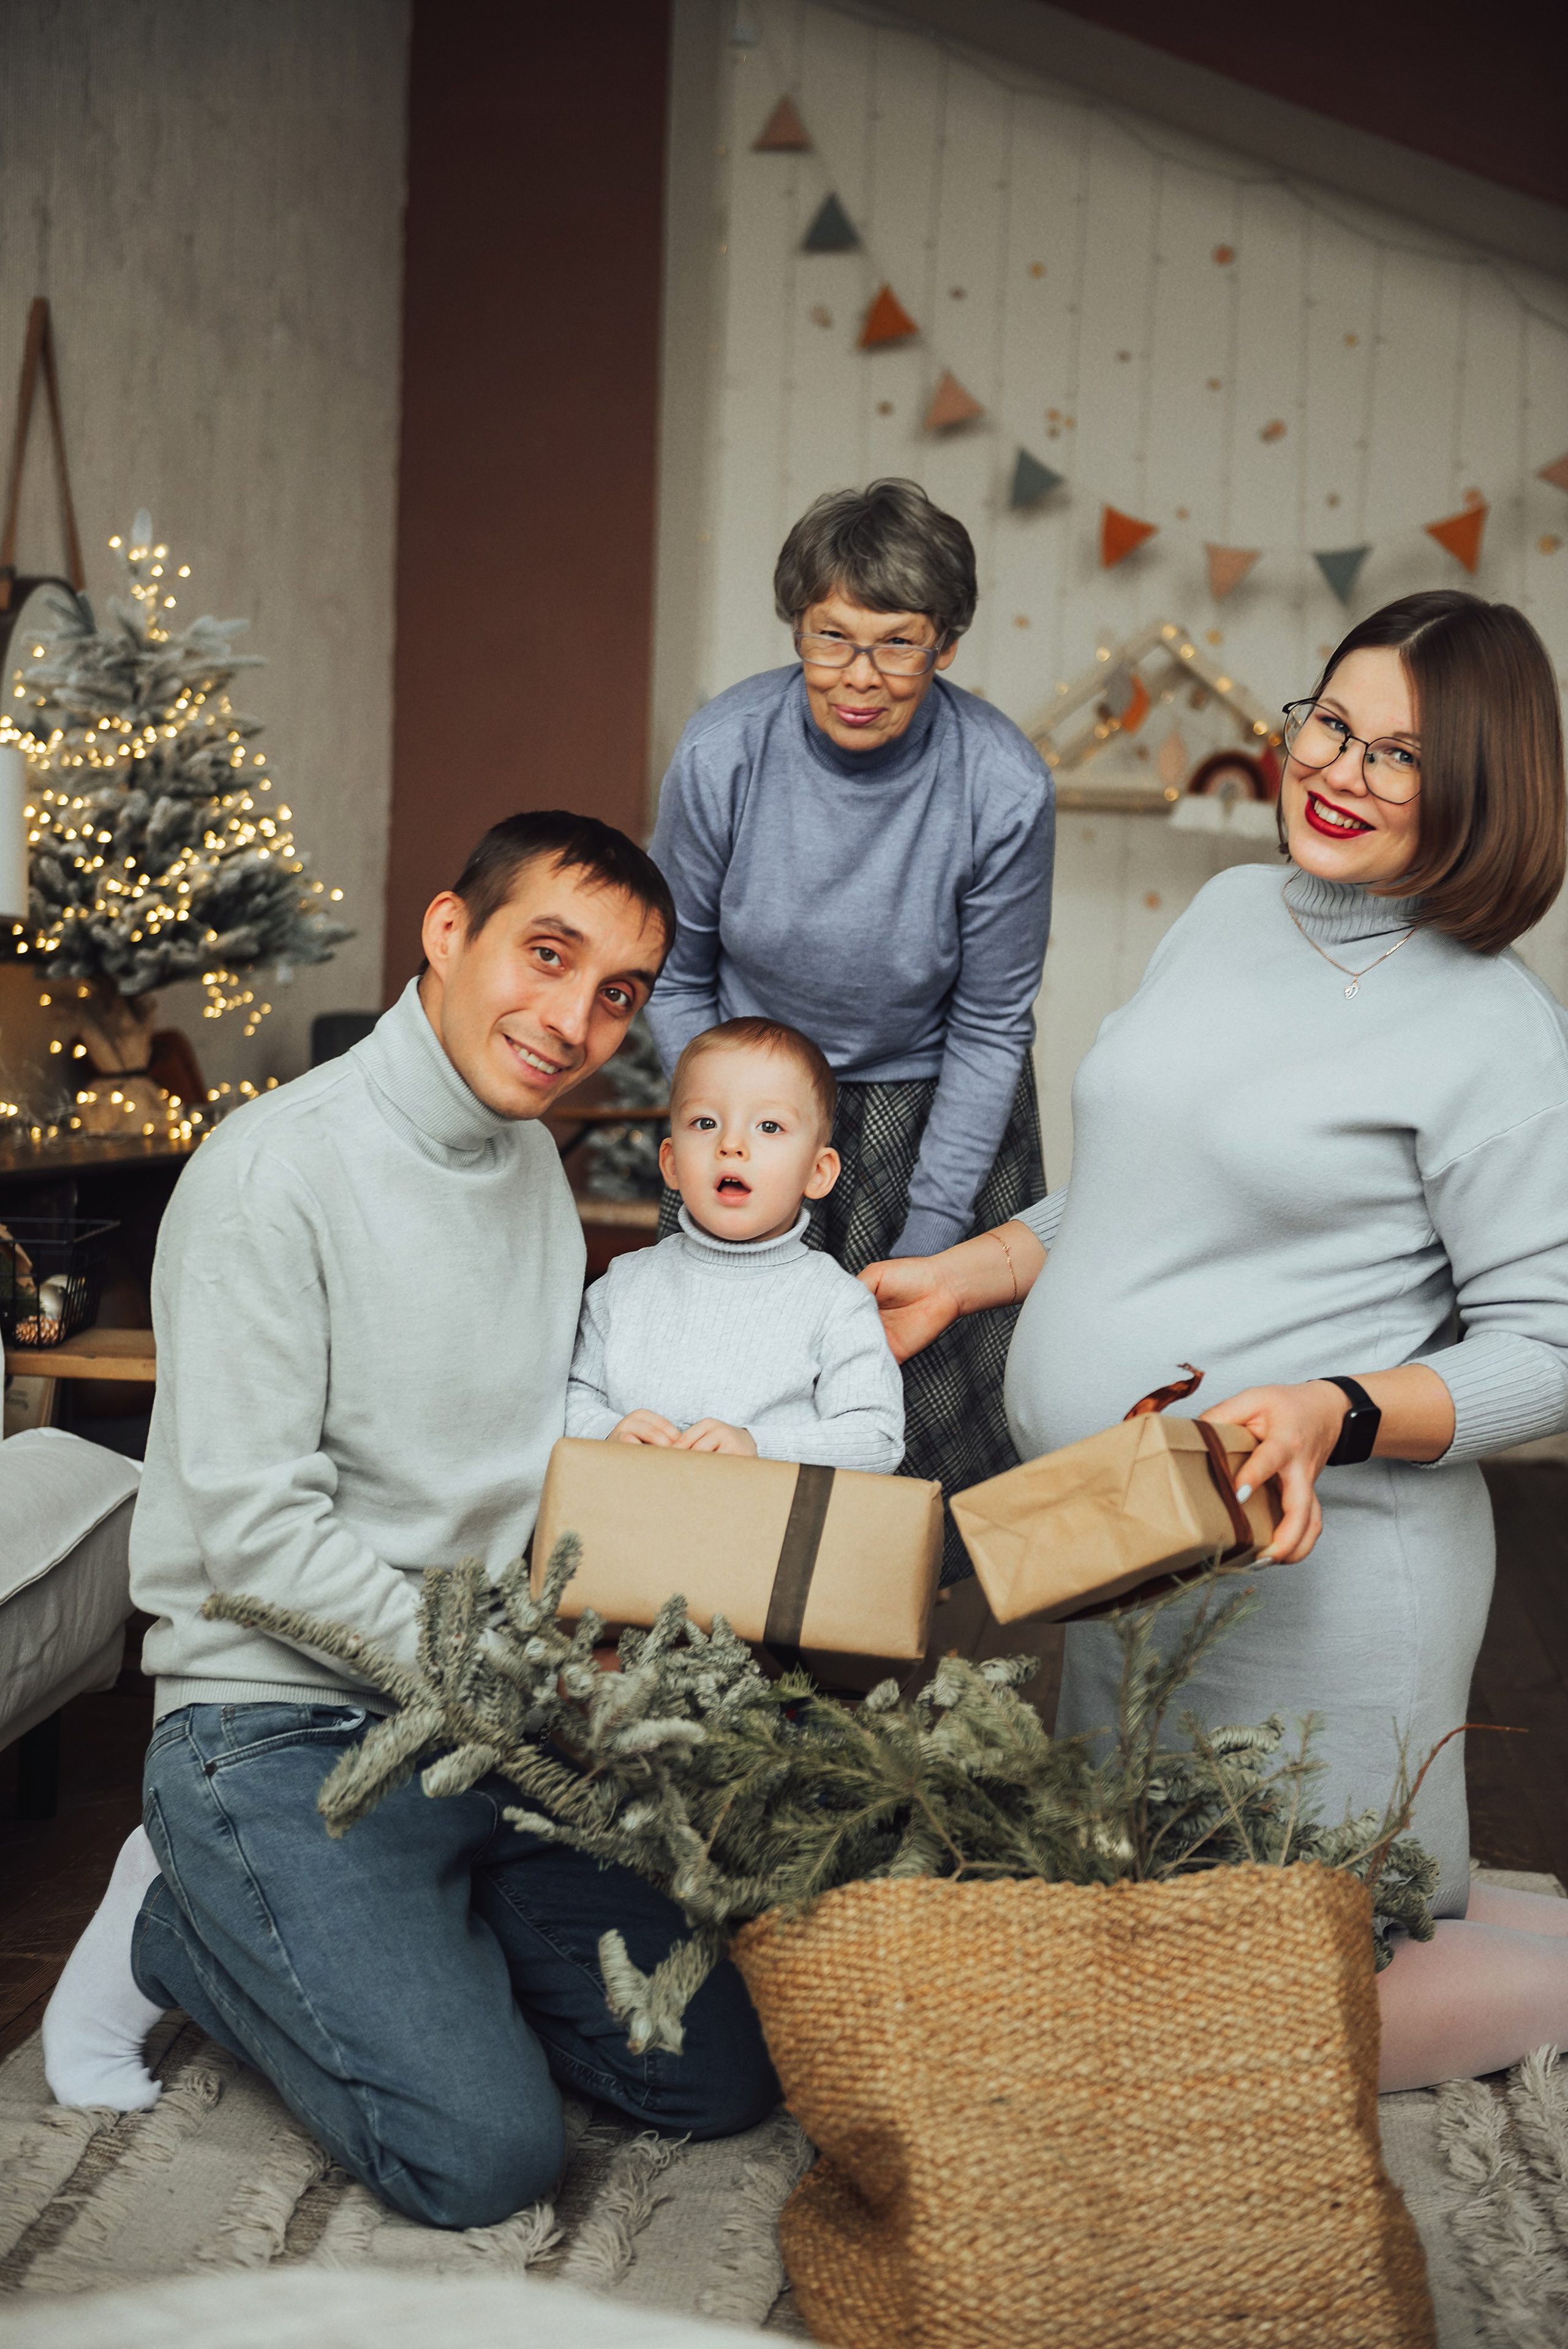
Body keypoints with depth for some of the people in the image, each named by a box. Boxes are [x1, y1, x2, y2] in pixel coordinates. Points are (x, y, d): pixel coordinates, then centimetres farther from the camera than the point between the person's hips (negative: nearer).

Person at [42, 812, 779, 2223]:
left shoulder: (535, 1158, 10)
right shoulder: (275, 1171, -16)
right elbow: (253, 1526, -19)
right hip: (284, 1727, -7)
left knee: (723, 2078, 2)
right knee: (486, 2151, -17)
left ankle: (386, 1944, 17)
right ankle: (180, 1930, 6)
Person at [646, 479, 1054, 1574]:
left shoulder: (1004, 788, -20)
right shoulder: (723, 752, -17)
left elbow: (989, 1028, -10)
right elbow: (679, 977, -2)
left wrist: (927, 1240, -9)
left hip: (933, 1112, -1)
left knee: (933, 1394, -3)